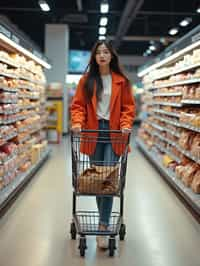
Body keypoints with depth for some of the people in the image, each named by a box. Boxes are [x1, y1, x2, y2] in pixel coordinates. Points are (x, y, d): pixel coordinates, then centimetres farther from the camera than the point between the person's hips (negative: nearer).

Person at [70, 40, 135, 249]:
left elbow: (128, 107, 6)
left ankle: (103, 227, -9)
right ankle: (104, 220, 23)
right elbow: (78, 105, 4)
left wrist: (126, 124, -11)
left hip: (113, 132, -1)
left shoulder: (121, 81, 4)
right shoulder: (86, 80, 6)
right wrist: (77, 122, -14)